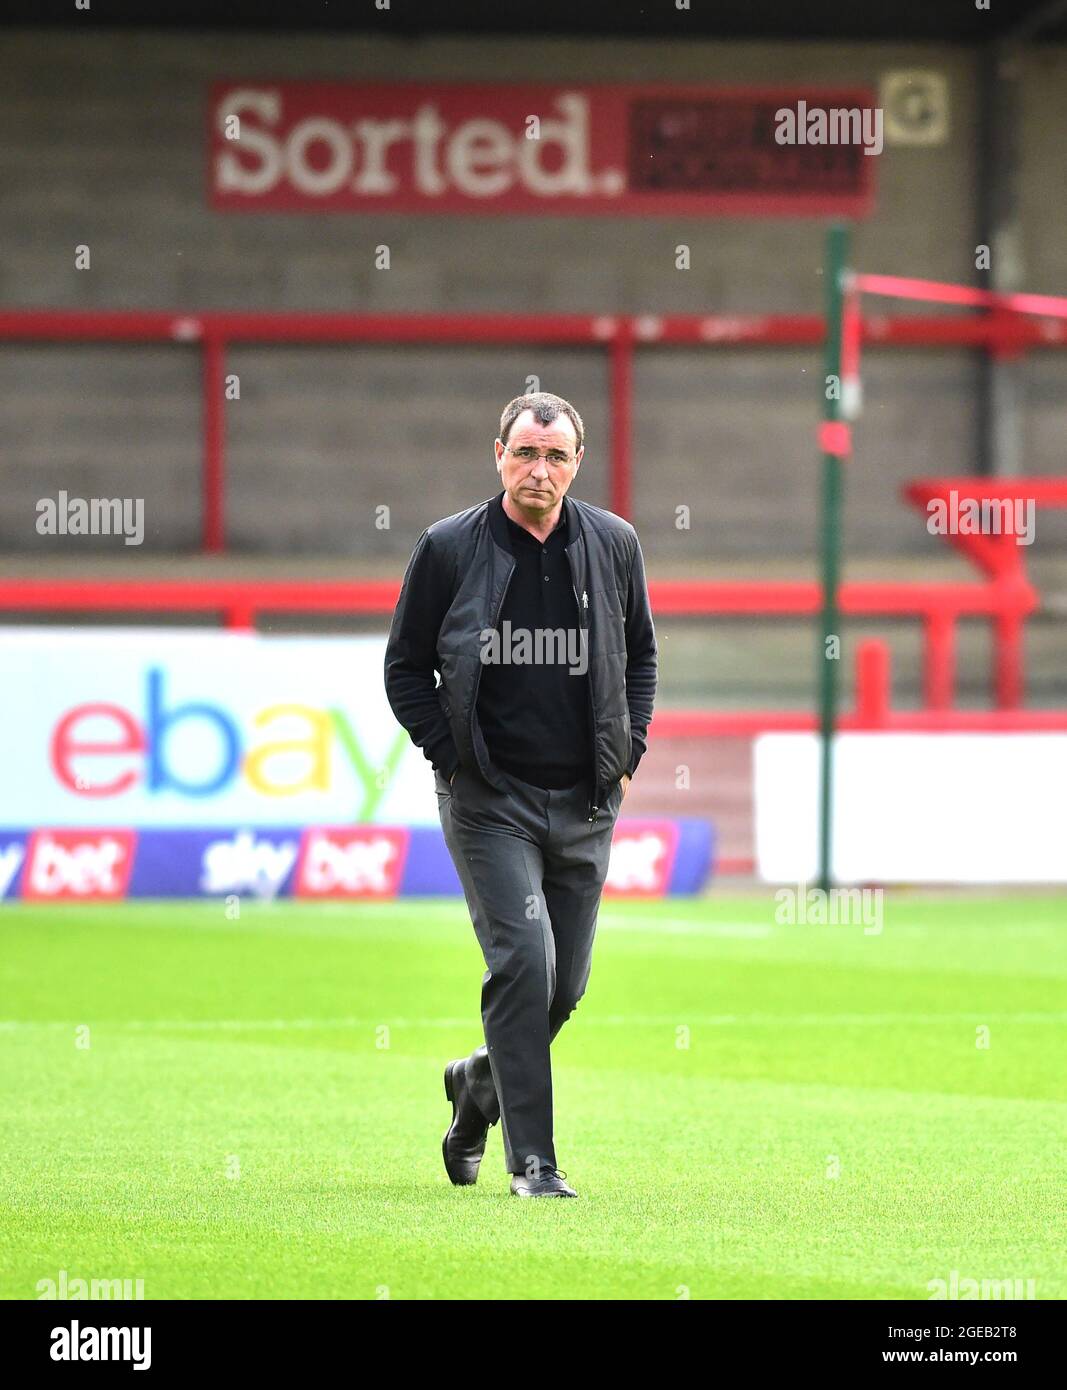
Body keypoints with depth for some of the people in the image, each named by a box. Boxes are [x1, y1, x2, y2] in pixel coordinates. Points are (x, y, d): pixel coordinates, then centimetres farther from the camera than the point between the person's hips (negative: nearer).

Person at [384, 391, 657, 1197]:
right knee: (523, 960, -16)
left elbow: (641, 654, 19)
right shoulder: (449, 549, -3)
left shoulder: (614, 546, 5)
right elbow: (405, 668, 5)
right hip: (488, 798, -4)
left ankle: (481, 1082, 37)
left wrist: (629, 747, 7)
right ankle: (532, 1159, -12)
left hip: (585, 801, 4)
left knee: (566, 984, 7)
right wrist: (453, 755, -5)